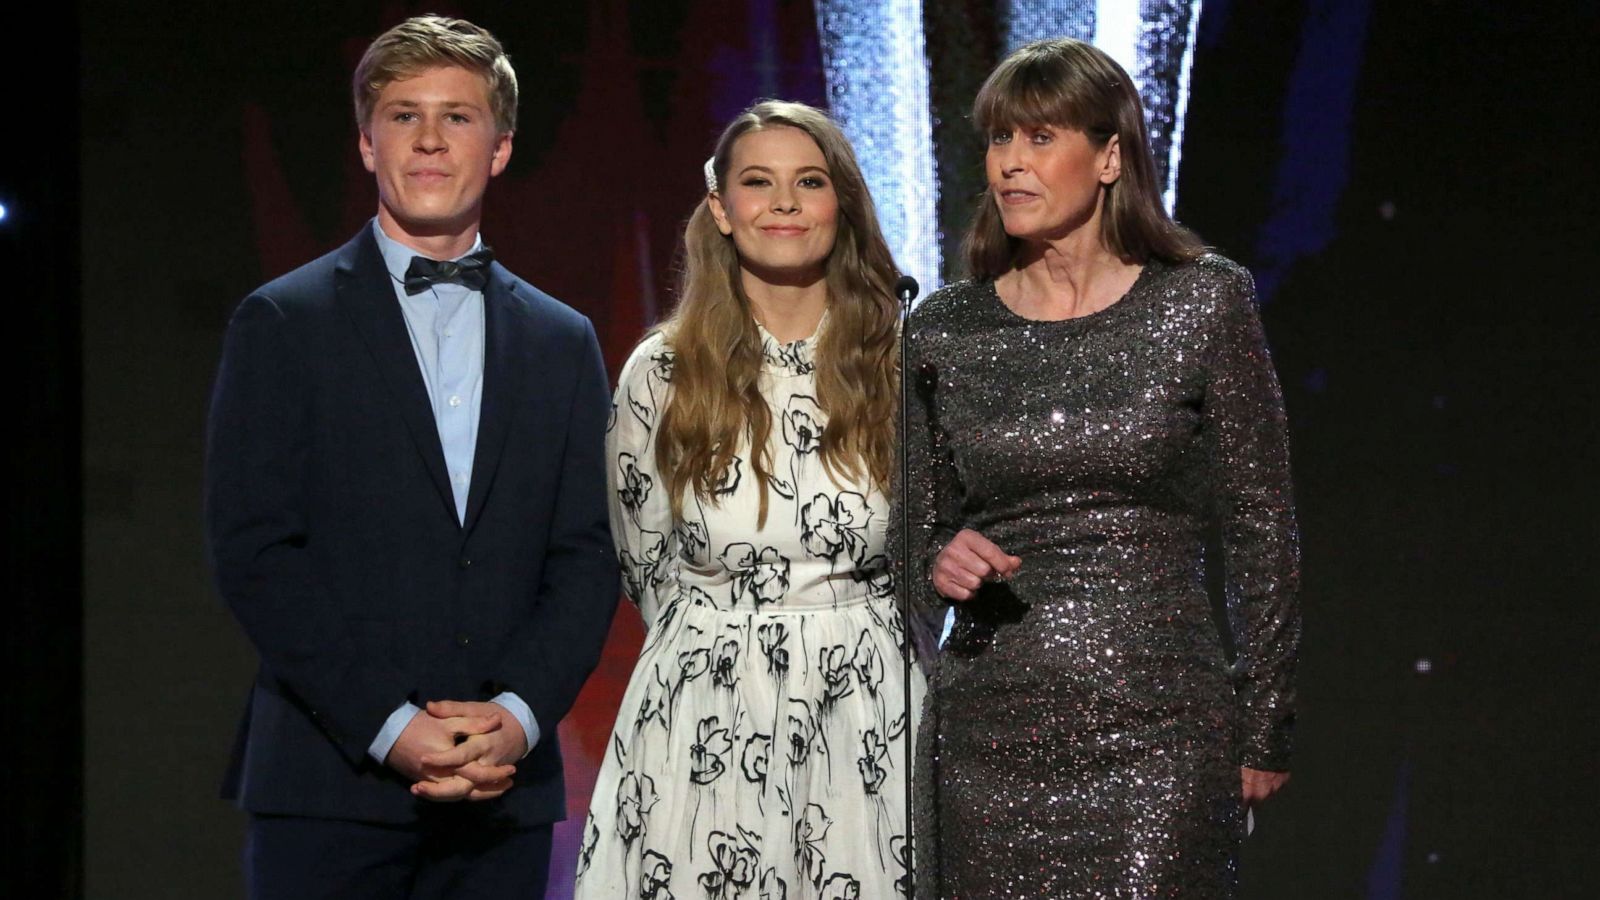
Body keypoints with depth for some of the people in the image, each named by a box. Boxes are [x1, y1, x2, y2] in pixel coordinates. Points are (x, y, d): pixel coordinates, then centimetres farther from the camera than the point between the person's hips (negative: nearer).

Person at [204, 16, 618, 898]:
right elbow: (252, 550, -4)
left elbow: (587, 557, 9)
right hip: (329, 787, -3)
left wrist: (518, 715, -9)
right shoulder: (283, 322, 4)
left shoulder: (563, 342, 14)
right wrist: (387, 727, -13)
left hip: (505, 791, 3)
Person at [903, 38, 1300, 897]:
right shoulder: (944, 331, 7)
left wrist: (1265, 728, 1)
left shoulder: (1203, 305, 0)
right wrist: (944, 561, -7)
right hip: (987, 724, 3)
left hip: (1158, 727, -2)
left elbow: (1261, 526, 3)